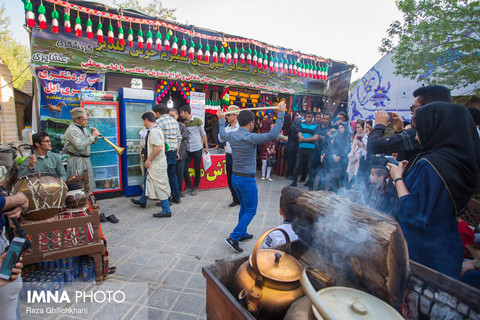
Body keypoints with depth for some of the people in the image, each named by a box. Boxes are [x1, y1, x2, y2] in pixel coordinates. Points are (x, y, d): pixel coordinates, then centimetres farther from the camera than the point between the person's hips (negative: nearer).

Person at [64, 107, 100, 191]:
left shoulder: (83, 128, 12)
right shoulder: (72, 130, -15)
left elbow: (92, 142, 17)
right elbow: (80, 147, -26)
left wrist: (95, 135, -3)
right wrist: (92, 136, -22)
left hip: (86, 160, 9)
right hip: (76, 162, -9)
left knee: (88, 186, 15)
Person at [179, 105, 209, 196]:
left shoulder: (197, 121, -5)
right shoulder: (184, 123, 8)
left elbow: (203, 134, -1)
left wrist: (206, 146, -2)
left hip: (197, 149, -4)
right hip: (188, 150, 4)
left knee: (197, 169, 5)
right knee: (184, 169, 1)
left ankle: (196, 187, 22)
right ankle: (189, 186, 20)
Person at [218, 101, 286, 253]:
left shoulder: (232, 135, 2)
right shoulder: (251, 138, -20)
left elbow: (222, 134, 25)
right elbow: (273, 134, -26)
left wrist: (221, 119, 39)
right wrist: (280, 114, -18)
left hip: (235, 177, 8)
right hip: (247, 179, -8)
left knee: (244, 207, 22)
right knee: (250, 211, 4)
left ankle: (242, 234, 34)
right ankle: (233, 238, 0)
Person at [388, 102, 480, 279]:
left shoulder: (430, 164, -26)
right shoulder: (458, 160, 2)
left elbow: (413, 213, -27)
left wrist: (398, 178, -17)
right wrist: (406, 173, 9)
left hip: (424, 250, -9)